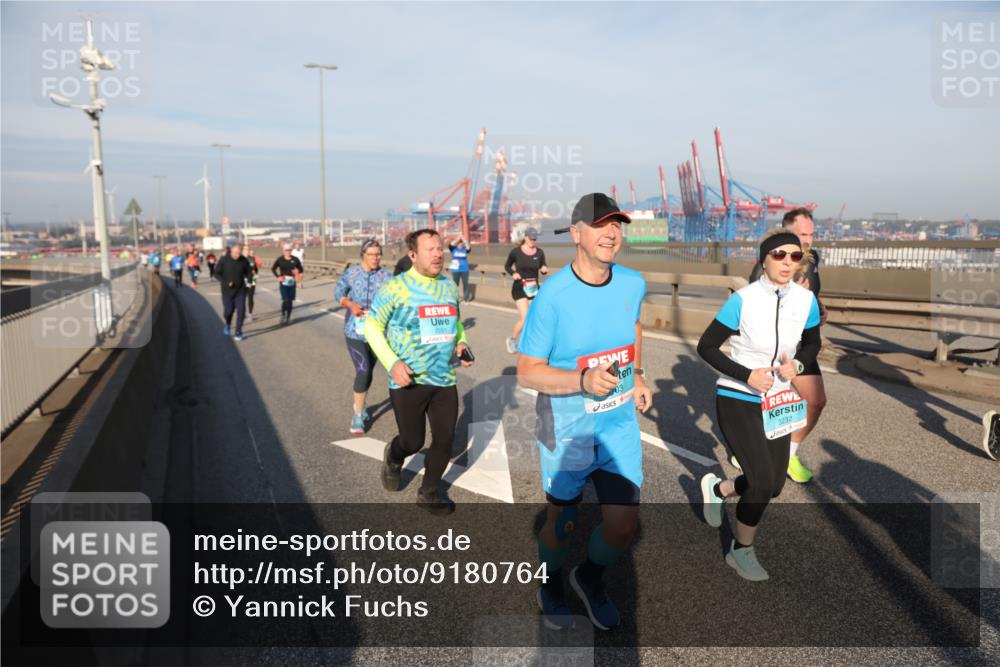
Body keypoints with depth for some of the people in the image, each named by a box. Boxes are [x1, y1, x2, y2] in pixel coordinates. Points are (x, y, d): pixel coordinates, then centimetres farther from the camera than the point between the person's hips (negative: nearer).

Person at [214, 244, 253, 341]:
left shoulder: (244, 260, -4)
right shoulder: (224, 260, -9)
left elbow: (248, 272, 9)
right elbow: (217, 273, -5)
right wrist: (226, 283, -18)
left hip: (240, 290, 1)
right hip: (227, 291, -1)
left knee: (241, 311, -7)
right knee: (228, 311, 4)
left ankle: (238, 332, 5)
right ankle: (227, 324, 38)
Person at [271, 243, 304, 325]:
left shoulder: (295, 260, 0)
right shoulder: (280, 260, -2)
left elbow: (300, 269, 13)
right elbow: (273, 269, 9)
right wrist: (278, 276, -4)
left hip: (292, 283, 2)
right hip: (283, 283, -2)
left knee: (290, 301, 7)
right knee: (285, 300, -13)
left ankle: (288, 317, 21)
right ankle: (283, 315, 9)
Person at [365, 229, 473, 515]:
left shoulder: (450, 286, 5)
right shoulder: (395, 288, -11)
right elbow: (372, 327, -5)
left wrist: (461, 343, -1)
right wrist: (392, 363, -16)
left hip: (445, 379, 5)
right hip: (408, 380, -4)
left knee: (445, 439, 6)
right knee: (413, 442, 5)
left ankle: (428, 492, 29)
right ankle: (393, 457, 43)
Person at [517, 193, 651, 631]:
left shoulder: (633, 284, -4)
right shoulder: (553, 295, -21)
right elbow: (527, 372, -18)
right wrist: (583, 380, -32)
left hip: (620, 423, 4)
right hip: (566, 428, -4)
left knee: (623, 525, 0)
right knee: (561, 522, 15)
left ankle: (590, 578, 34)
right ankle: (551, 586, 47)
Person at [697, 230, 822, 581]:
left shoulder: (806, 300, -5)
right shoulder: (743, 299, -19)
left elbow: (812, 343, 11)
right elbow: (706, 347, -14)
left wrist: (798, 364, -10)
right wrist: (746, 375, -23)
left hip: (776, 403, 6)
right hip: (737, 401, -6)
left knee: (773, 485, 9)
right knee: (762, 482, -9)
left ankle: (717, 487, 40)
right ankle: (741, 551, 17)